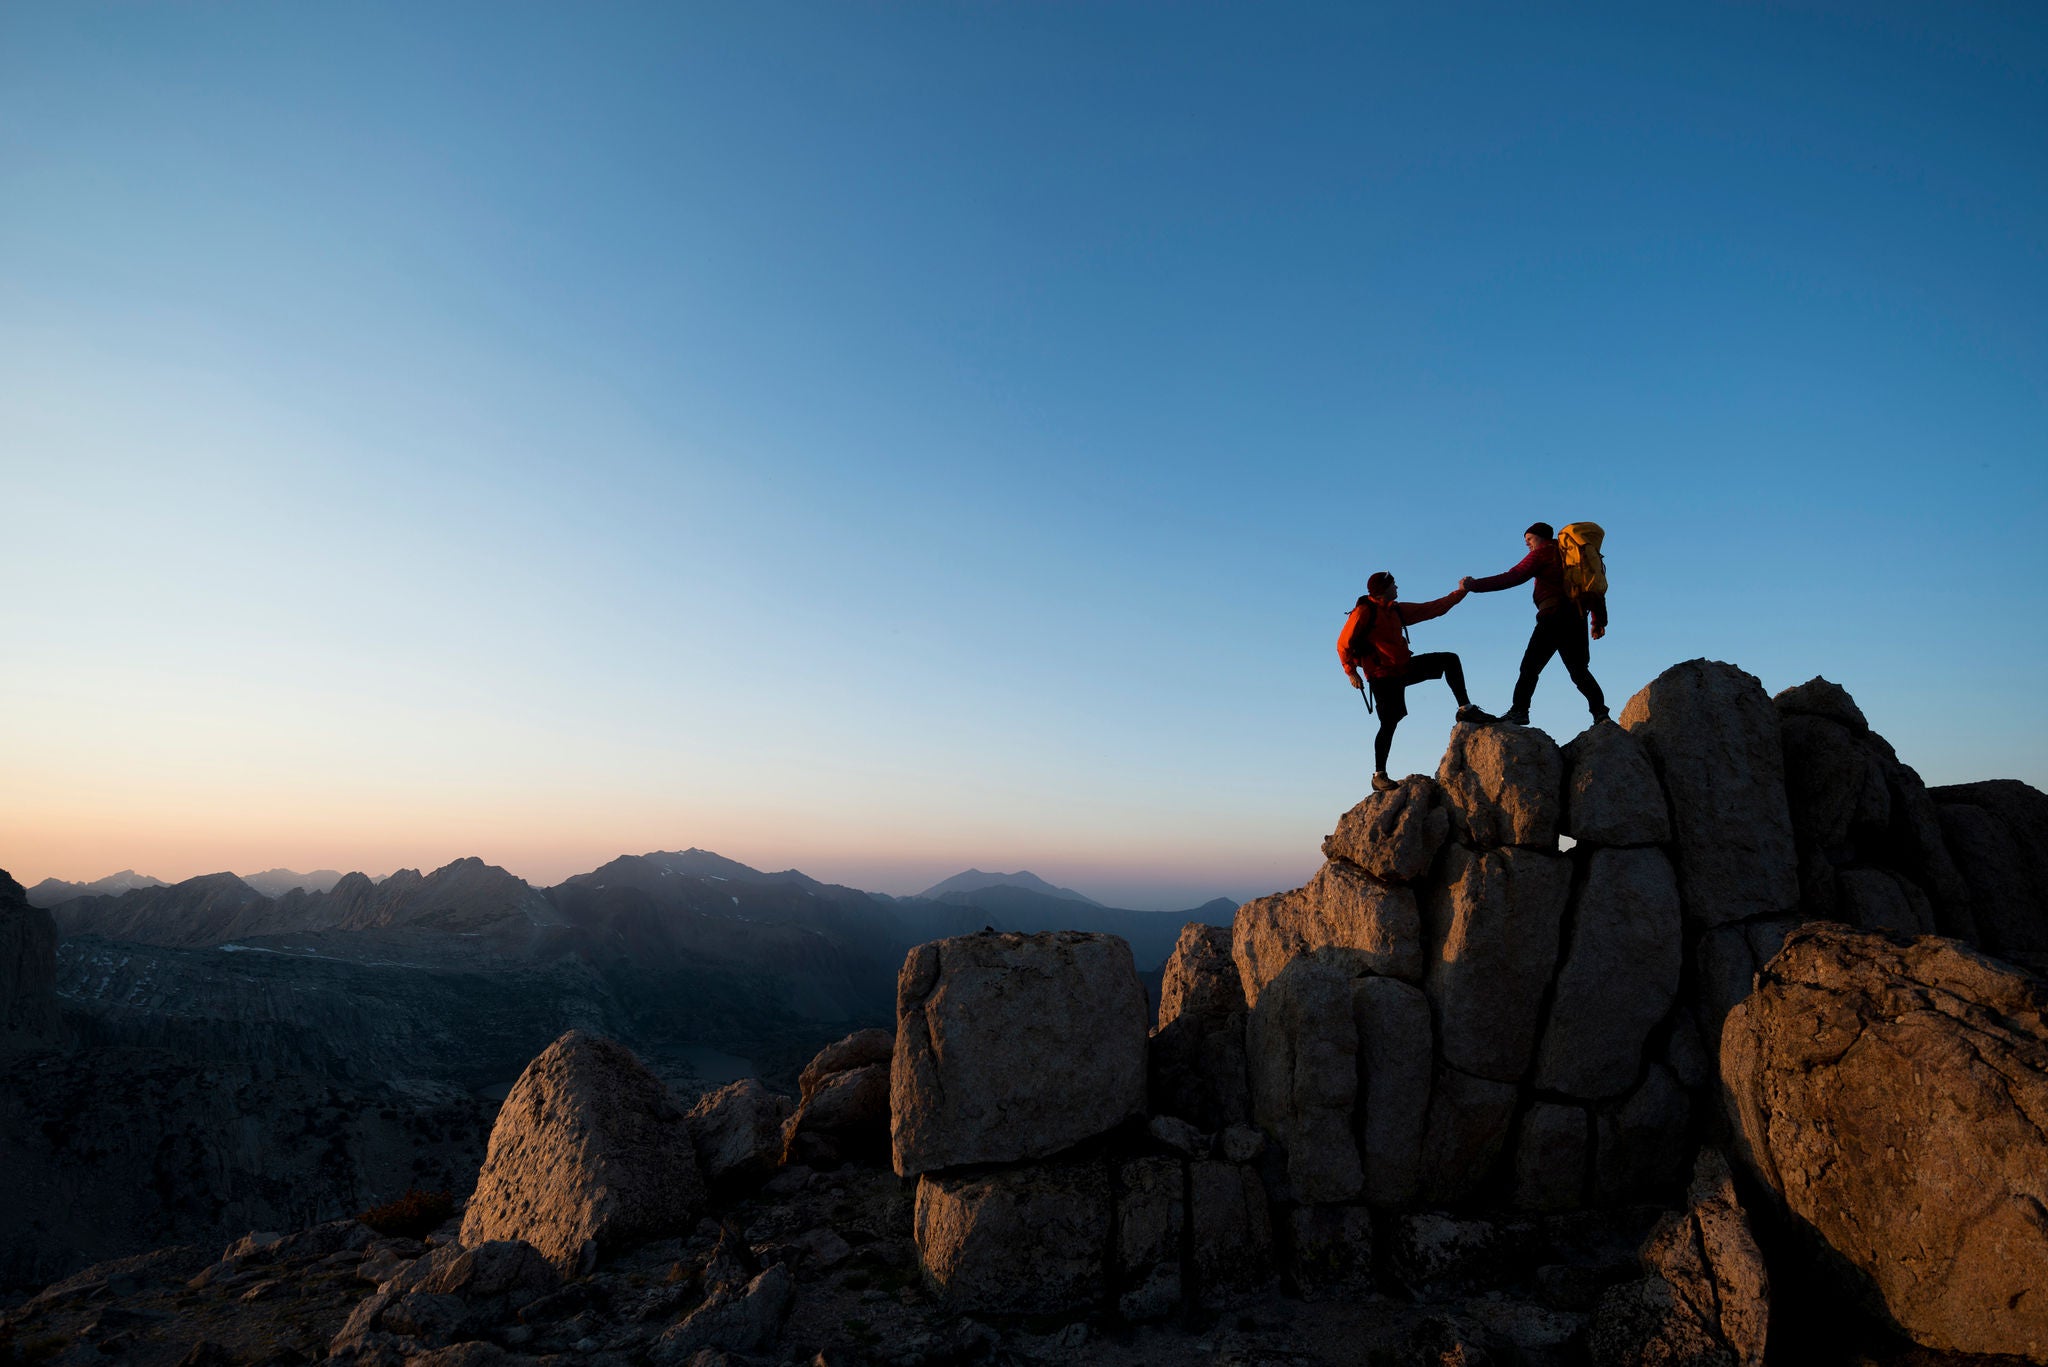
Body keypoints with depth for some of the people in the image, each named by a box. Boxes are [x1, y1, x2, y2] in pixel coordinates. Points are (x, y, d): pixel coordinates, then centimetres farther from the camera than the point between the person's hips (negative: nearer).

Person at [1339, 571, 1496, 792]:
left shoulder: (1397, 610, 11)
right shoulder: (1364, 612, -12)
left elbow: (1432, 609, 16)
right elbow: (1344, 643, -12)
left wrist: (1460, 592, 15)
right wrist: (1351, 672, -14)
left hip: (1404, 668, 8)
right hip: (1383, 676, -8)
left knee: (1449, 659, 2)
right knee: (1390, 723, -12)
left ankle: (1466, 709, 5)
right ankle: (1378, 776, -4)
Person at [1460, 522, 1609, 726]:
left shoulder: (1542, 553, 6)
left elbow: (1512, 577, -4)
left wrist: (1474, 584, -2)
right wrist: (1599, 620, 24)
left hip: (1554, 615, -7)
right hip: (1578, 619, 7)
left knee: (1530, 666, -9)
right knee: (1579, 671, 13)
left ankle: (1519, 711, -18)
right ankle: (1600, 712, 2)